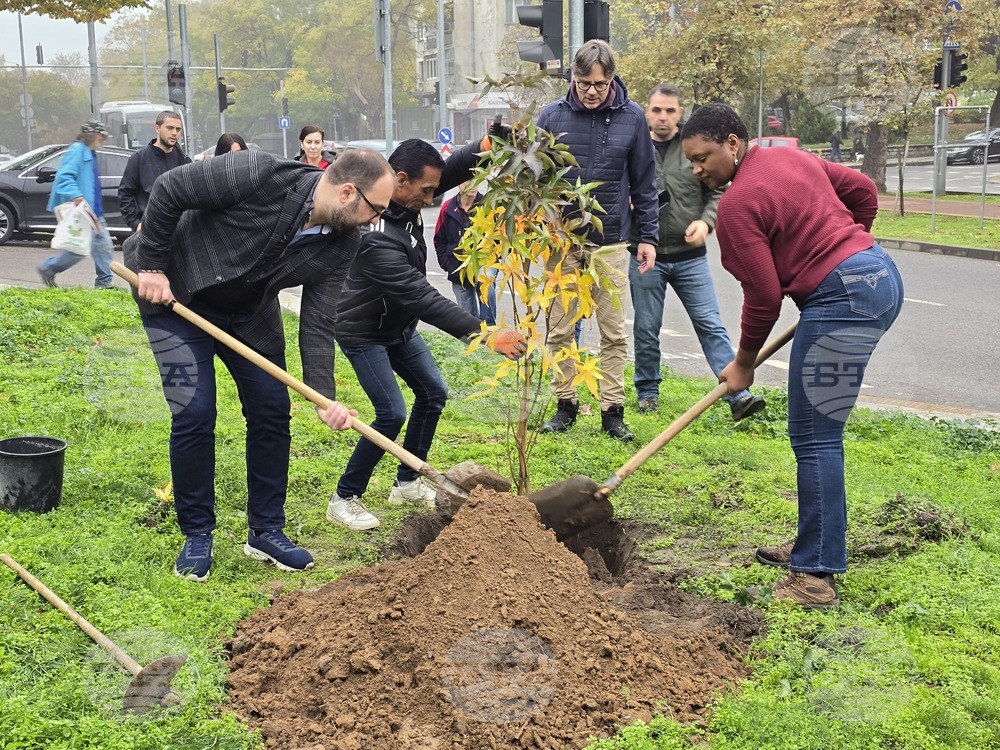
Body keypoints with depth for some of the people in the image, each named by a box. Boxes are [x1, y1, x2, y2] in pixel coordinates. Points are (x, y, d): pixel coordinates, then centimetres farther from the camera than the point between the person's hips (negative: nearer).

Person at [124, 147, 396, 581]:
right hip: (174, 293, -5)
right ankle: (196, 536, 7)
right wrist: (152, 266, -19)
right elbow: (170, 190, -23)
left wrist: (324, 397, -21)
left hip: (250, 310, 6)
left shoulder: (342, 244, -14)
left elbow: (318, 323, -11)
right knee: (194, 414, -10)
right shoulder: (259, 176, -32)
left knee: (272, 411, 1)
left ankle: (266, 531, 16)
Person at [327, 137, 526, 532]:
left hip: (398, 325, 9)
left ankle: (407, 483, 25)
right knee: (392, 414, -15)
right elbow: (424, 298, -39)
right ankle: (344, 499, 1)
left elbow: (454, 169, -4)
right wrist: (485, 335, -42)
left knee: (433, 393, 11)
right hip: (363, 333, -9)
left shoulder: (404, 200, -12)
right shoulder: (377, 238, -37)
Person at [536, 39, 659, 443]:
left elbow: (644, 183, 6)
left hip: (611, 242, 0)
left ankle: (613, 410, 11)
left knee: (614, 333, 3)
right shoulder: (552, 116, -1)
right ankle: (565, 404, 18)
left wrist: (648, 236, 4)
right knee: (560, 330, 6)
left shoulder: (631, 118, 0)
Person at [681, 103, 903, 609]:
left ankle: (815, 577, -4)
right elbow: (862, 190, 22)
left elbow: (764, 297, -10)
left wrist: (744, 363, 4)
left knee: (814, 436, -7)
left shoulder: (737, 204, -11)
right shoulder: (793, 157, 16)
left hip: (842, 298, -10)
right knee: (818, 430, 17)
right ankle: (816, 544, 26)